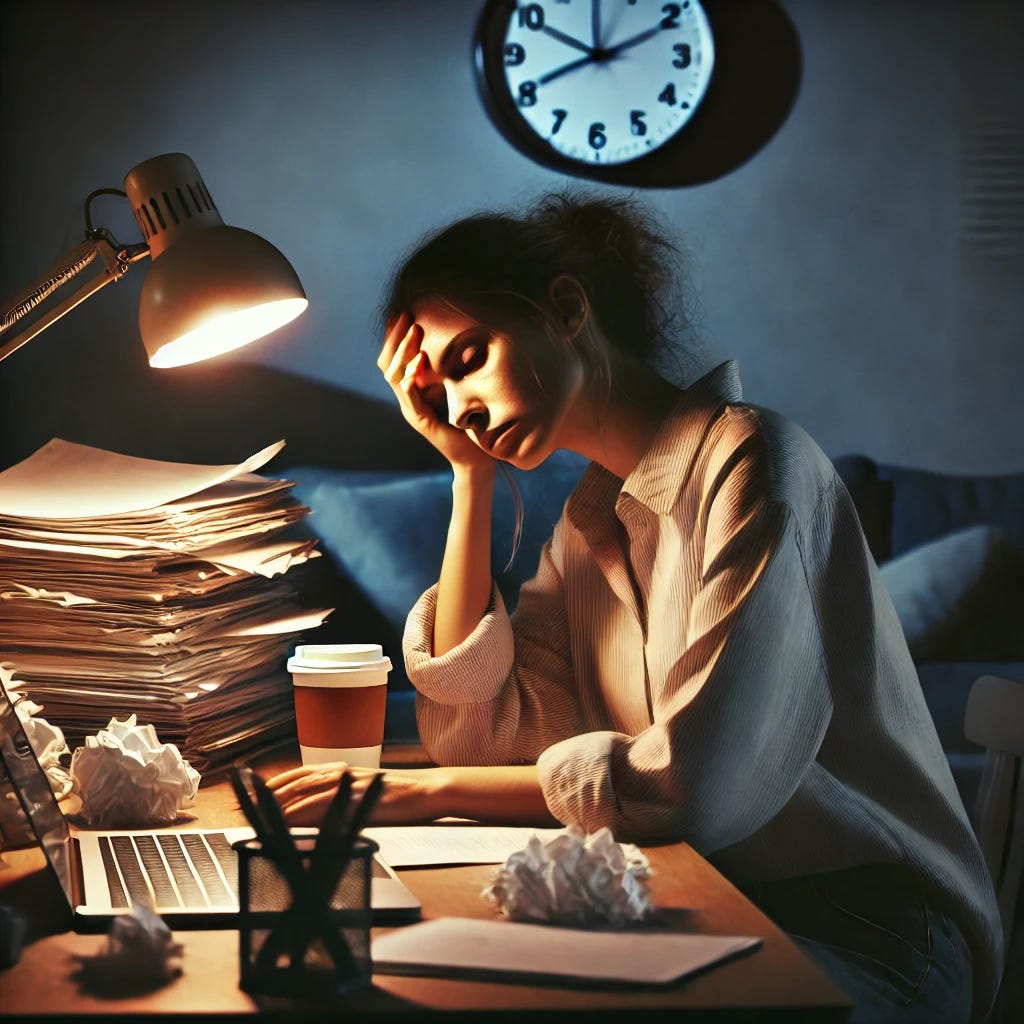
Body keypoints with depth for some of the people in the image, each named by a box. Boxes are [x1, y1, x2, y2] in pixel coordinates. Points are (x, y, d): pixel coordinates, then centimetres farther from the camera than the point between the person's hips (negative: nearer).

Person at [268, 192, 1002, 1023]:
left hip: (865, 934, -7)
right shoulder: (592, 520, 11)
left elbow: (689, 785, -23)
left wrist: (432, 792, -16)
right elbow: (477, 733, 2)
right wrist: (470, 476, 2)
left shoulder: (751, 463, -15)